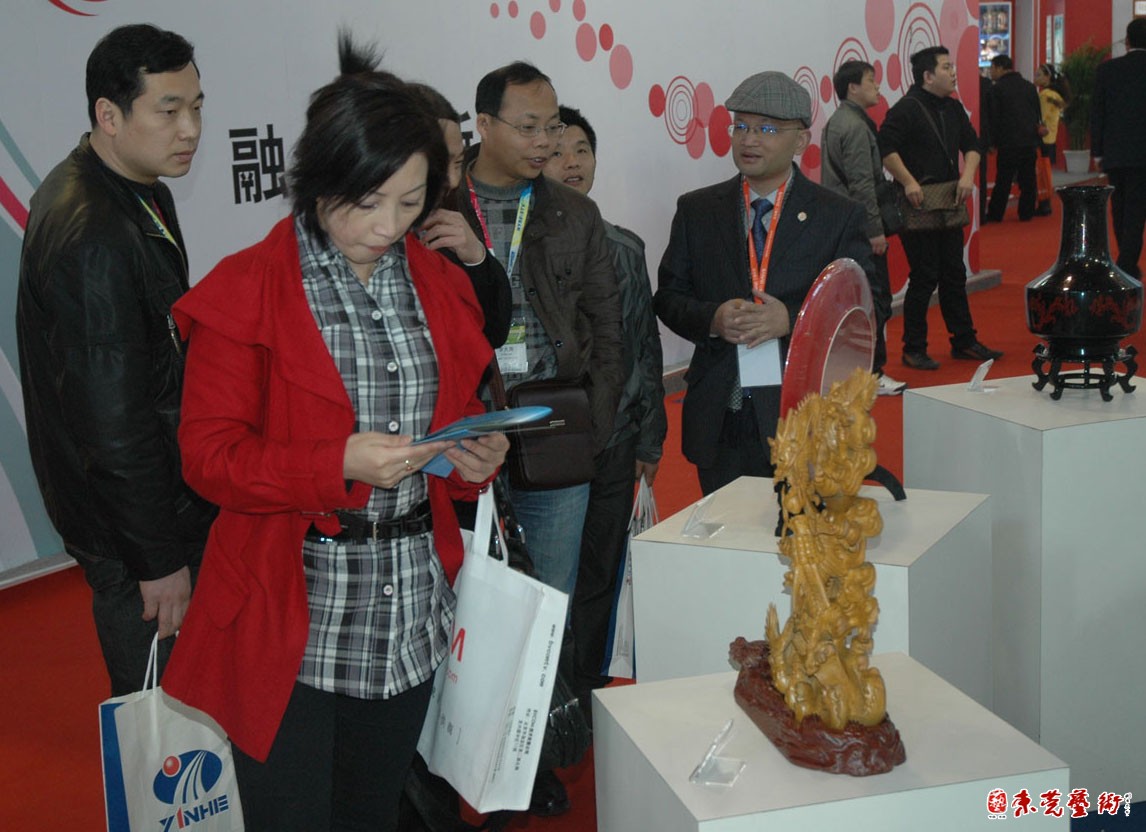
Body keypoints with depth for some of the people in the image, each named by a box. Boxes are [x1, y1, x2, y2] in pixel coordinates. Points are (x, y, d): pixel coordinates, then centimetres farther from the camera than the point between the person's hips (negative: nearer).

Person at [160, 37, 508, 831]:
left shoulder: (442, 284, 8)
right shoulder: (244, 291, -8)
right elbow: (210, 453, -10)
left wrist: (475, 458, -4)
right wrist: (341, 463, -23)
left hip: (412, 613, 5)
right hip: (292, 621, -5)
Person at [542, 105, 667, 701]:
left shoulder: (625, 249, 8)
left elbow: (646, 346, 12)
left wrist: (649, 437, 11)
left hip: (612, 445, 4)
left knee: (599, 576, 14)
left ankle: (588, 697, 32)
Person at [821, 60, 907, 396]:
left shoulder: (835, 122, 15)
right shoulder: (856, 127, -15)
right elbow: (862, 184, -20)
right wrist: (875, 229, -19)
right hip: (859, 226, -10)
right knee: (875, 298, -6)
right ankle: (872, 373, -3)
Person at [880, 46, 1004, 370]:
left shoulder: (953, 108, 13)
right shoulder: (906, 109, -12)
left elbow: (971, 145, 17)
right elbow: (885, 148, -18)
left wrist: (968, 175, -1)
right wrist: (909, 182, -22)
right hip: (918, 207, -8)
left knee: (954, 275, 13)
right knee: (924, 277, -4)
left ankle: (964, 342, 23)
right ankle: (913, 350, 6)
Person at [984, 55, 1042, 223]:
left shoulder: (997, 89, -7)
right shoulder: (1030, 87, 10)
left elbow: (994, 117, -7)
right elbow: (1038, 113, 13)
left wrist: (993, 141, 0)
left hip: (1008, 141, -4)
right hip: (1030, 140, 5)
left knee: (1003, 179, 0)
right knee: (1028, 179, 7)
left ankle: (995, 214, 4)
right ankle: (1026, 212, 10)